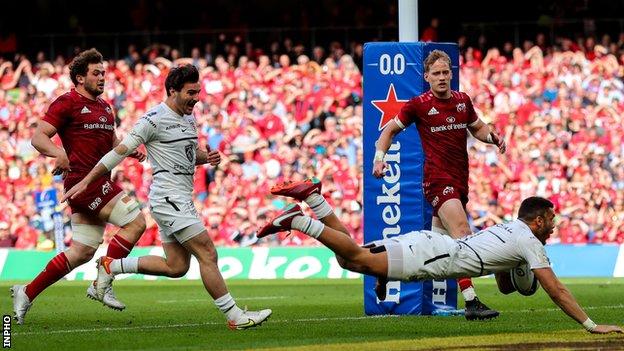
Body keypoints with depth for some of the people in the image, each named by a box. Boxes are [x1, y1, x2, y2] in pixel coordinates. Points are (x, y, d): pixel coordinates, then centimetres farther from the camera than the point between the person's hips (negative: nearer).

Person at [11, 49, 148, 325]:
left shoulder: (104, 107, 20)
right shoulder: (67, 103, -6)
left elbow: (112, 141, 32)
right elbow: (38, 137, -12)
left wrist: (130, 150, 10)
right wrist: (59, 153, -33)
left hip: (99, 182, 9)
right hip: (83, 180, -9)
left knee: (82, 252, 7)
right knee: (135, 222, -14)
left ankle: (27, 293, 14)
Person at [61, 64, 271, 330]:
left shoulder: (188, 119, 13)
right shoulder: (156, 119, -13)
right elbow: (121, 151, -11)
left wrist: (207, 157, 5)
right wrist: (85, 182, -11)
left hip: (181, 199, 10)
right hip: (169, 197, -10)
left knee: (176, 267, 10)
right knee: (207, 254, -10)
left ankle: (111, 266, 18)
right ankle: (234, 316, -6)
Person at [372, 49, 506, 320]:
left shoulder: (463, 101, 10)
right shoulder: (418, 105, -3)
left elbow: (477, 128, 26)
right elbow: (390, 129, 9)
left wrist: (494, 137, 5)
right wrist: (379, 157, -5)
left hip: (459, 181, 7)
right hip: (437, 180, -7)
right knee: (463, 234, -22)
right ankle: (471, 303, -28)